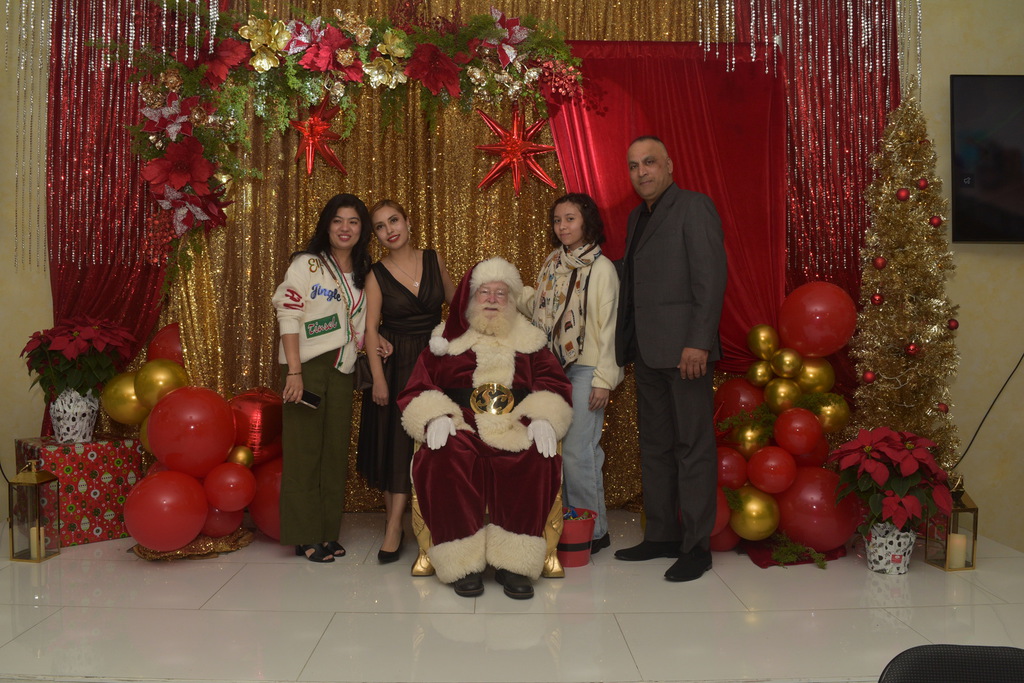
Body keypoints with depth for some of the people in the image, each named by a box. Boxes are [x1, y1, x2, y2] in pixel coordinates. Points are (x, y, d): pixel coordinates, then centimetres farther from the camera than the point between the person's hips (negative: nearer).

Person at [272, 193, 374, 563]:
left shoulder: (362, 273, 14)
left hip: (342, 369, 6)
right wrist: (294, 372, -17)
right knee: (304, 450, -2)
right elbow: (288, 316, -10)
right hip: (307, 366, -6)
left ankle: (328, 532, 17)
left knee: (336, 450, 7)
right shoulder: (307, 264, -4)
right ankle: (306, 537, 7)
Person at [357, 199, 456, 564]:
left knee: (423, 440, -2)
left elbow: (455, 301, 16)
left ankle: (394, 528, 3)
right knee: (394, 438, 1)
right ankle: (394, 526, 12)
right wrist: (378, 378, -15)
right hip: (394, 363, -2)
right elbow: (370, 329, -8)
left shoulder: (433, 260, 3)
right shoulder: (377, 275, -4)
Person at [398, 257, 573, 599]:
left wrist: (543, 419, -9)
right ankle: (464, 563, -25)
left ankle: (514, 563, -23)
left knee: (537, 460, -34)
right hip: (460, 429, 0)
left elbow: (554, 385, 12)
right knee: (442, 458, -36)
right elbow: (418, 390, 11)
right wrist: (435, 418, -11)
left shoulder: (530, 342, 22)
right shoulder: (446, 341, 20)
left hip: (516, 431, 1)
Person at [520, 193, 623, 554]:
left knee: (577, 450, -7)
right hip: (553, 366, 6)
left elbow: (609, 325, -8)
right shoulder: (553, 263, 12)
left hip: (584, 369, -6)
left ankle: (593, 530, 7)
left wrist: (604, 379, -12)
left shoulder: (601, 267, -6)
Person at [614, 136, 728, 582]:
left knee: (693, 446, -1)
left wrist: (698, 342, -20)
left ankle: (697, 546, 7)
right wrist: (624, 346, 12)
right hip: (648, 352, 8)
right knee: (654, 445, 12)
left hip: (684, 348, -8)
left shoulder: (694, 207, -5)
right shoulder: (638, 217, 19)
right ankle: (662, 536, 22)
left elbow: (711, 278, -13)